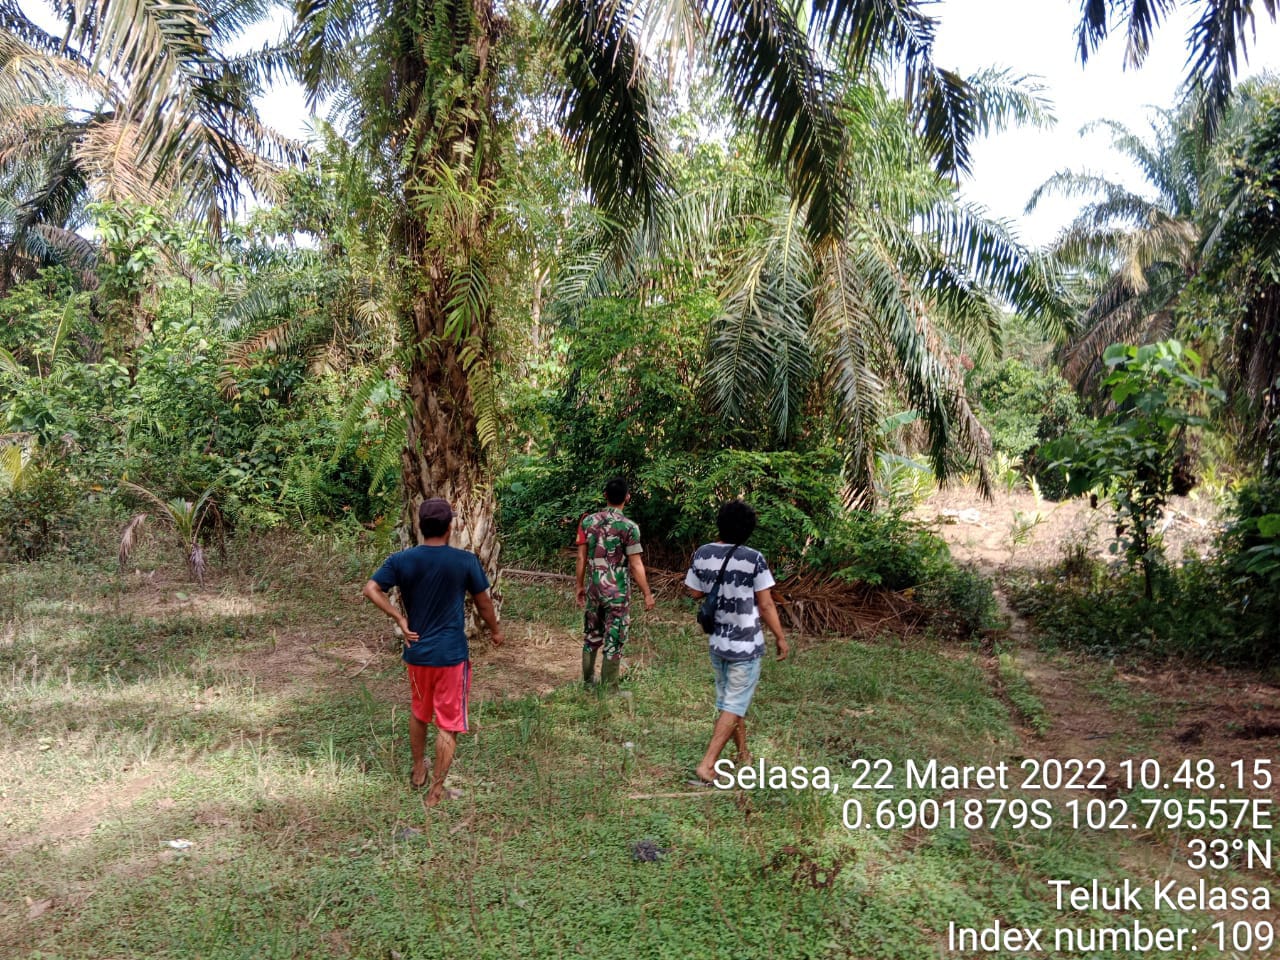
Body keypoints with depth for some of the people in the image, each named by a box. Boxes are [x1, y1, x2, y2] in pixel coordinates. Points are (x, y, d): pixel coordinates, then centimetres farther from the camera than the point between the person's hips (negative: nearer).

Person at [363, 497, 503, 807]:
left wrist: (399, 618, -5)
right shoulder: (465, 560, -11)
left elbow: (371, 589, -11)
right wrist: (495, 631, 15)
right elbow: (484, 603, -2)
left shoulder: (401, 560, -6)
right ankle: (436, 790, 11)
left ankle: (418, 771, 41)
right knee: (448, 724, 7)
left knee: (418, 713, 26)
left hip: (417, 652, 4)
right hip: (452, 654, -4)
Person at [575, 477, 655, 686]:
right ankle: (608, 688, 10)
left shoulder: (588, 521, 0)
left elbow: (581, 558, 3)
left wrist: (580, 586, 14)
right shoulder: (628, 527, -14)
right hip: (618, 591, -5)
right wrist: (647, 594, -4)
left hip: (594, 588, 5)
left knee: (591, 636, 18)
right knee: (613, 641, 4)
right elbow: (636, 565, -13)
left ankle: (588, 682, 30)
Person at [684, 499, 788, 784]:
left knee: (728, 701, 20)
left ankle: (744, 755, 35)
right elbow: (766, 605, -11)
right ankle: (707, 764, -2)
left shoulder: (702, 554, -4)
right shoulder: (753, 559, -16)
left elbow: (695, 593, 7)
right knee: (733, 706, 3)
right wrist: (781, 638, 1)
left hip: (717, 642, 5)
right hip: (746, 645, -5)